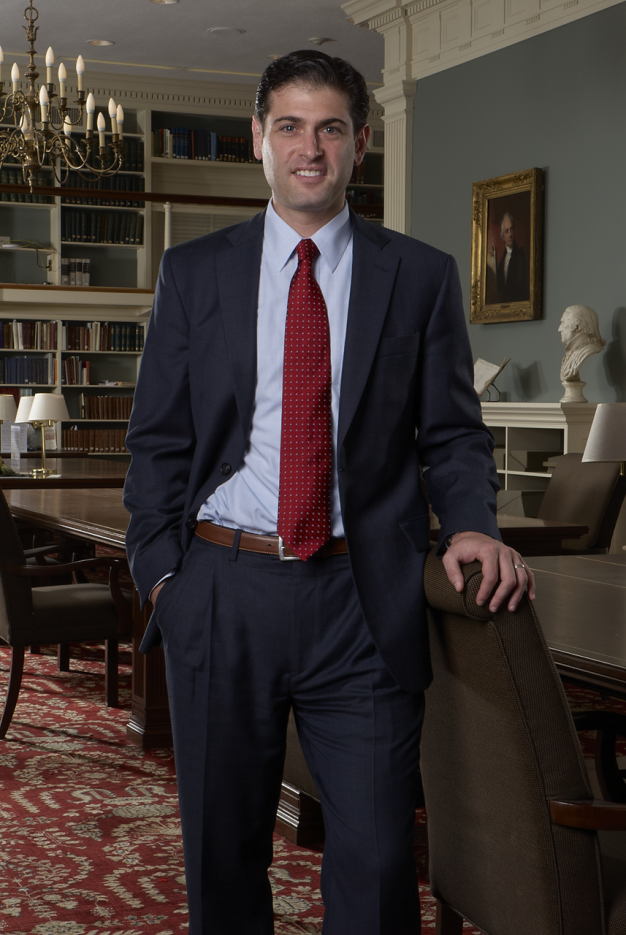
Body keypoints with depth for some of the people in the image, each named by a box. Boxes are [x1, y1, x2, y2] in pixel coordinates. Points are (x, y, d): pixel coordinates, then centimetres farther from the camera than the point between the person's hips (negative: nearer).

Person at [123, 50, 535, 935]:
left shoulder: (421, 277, 5)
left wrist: (472, 524, -13)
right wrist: (160, 571, -3)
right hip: (221, 591, 1)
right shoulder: (193, 272, 7)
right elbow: (157, 440, 7)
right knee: (222, 844, 14)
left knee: (376, 855, 3)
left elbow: (451, 433, 6)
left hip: (363, 599, -1)